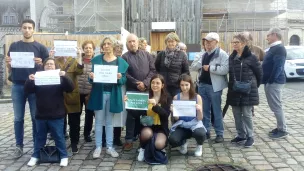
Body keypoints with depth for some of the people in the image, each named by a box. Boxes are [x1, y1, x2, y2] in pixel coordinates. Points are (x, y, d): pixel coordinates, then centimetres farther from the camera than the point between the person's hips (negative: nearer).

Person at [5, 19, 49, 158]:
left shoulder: (40, 47, 3)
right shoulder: (14, 46, 9)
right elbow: (9, 69, 11)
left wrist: (41, 63, -18)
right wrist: (8, 63, -11)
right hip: (17, 86, 2)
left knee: (36, 117, 5)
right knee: (18, 118, 8)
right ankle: (19, 146, 18)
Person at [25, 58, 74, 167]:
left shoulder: (60, 78, 1)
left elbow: (70, 88, -12)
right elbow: (27, 91, -1)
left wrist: (64, 77, -28)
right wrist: (29, 80, -19)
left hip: (56, 116, -2)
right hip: (41, 115, 2)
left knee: (59, 137, 5)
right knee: (40, 137, 15)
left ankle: (64, 156, 16)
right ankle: (35, 156, 27)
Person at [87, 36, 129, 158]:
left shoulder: (120, 61, 3)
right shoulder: (96, 59, 3)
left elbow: (124, 80, 1)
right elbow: (92, 78, 5)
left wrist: (119, 78, -20)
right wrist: (91, 77, -17)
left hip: (113, 94, 0)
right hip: (99, 93, 0)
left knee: (109, 121, 10)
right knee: (98, 121, 5)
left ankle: (109, 147, 18)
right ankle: (98, 147, 15)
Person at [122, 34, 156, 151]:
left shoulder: (146, 54, 10)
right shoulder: (125, 57, 3)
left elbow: (153, 70, 3)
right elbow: (125, 74, -6)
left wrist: (145, 83, -10)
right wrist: (137, 84, -14)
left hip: (147, 89, 3)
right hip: (132, 90, -2)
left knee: (147, 113, 8)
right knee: (132, 114, 0)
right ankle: (129, 139, 7)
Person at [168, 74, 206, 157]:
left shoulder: (197, 97, -5)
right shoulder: (176, 97, -2)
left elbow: (200, 118, -4)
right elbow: (176, 118, 1)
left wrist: (199, 110, -24)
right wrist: (173, 112, -20)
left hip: (194, 124, -1)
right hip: (181, 125, 1)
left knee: (200, 134, -36)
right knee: (172, 141, -27)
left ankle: (199, 146, 5)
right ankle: (183, 143, 13)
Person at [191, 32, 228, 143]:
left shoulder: (222, 54, -7)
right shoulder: (204, 55, 14)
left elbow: (225, 69, -21)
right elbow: (193, 67, 12)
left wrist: (210, 68, -18)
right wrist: (200, 64, -8)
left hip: (214, 86, -6)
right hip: (202, 85, 7)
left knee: (216, 111, 3)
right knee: (204, 110, 12)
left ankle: (219, 134, 13)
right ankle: (205, 131, 24)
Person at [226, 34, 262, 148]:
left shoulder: (251, 57, -8)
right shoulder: (231, 57, 9)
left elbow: (259, 73, -1)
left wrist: (254, 86, 6)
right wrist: (232, 85, 8)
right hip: (234, 90, 6)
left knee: (247, 114, -1)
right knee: (237, 114, 10)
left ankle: (250, 137, 12)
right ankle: (241, 135, 23)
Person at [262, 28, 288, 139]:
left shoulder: (279, 49, -17)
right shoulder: (274, 48, 16)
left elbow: (278, 67, -24)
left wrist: (270, 81, -21)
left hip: (274, 82, -10)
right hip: (270, 82, 10)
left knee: (276, 106, -4)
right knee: (274, 106, 15)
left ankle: (283, 130, 5)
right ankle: (280, 127, 24)